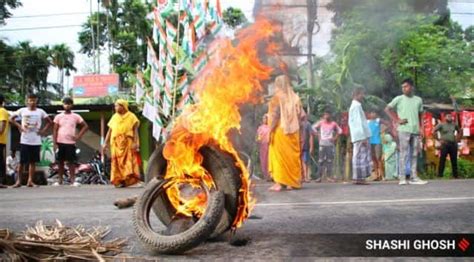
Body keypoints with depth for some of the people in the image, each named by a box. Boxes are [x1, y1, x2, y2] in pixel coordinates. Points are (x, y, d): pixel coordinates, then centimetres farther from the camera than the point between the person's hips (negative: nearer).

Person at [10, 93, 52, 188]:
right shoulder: (22, 110, 3)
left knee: (33, 161, 3)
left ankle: (30, 181, 8)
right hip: (24, 140, -1)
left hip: (36, 141, 1)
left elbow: (49, 122, 11)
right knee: (22, 161, 0)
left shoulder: (40, 111, 5)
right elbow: (11, 118, 9)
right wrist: (19, 126, -2)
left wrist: (43, 130, 0)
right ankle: (18, 180, 8)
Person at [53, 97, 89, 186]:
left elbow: (85, 126, 7)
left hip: (71, 142, -1)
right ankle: (60, 180, 13)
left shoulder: (76, 116, 3)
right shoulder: (58, 116, 5)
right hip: (60, 142, 1)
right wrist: (55, 143, -3)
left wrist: (79, 136, -2)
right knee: (61, 161, 6)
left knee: (71, 161, -2)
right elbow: (55, 130, 4)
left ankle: (72, 180, 3)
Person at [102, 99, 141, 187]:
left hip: (127, 142, -3)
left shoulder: (131, 116, 6)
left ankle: (128, 179, -14)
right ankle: (118, 180, -1)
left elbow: (135, 130, -1)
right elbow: (109, 131, 16)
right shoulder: (114, 117, 18)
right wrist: (105, 143, 9)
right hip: (116, 143, 3)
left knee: (128, 161, -11)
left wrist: (135, 143, -13)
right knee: (117, 162, -2)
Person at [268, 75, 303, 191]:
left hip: (280, 131, -5)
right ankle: (291, 183, 10)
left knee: (279, 155, -2)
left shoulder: (277, 96, -6)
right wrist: (294, 125, 14)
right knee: (292, 156, 9)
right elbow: (300, 115, 6)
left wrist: (271, 130, -11)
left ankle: (278, 183, -7)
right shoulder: (295, 97, 7)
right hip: (293, 132, 5)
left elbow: (275, 115, -13)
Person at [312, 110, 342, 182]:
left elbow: (339, 131, 12)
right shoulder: (321, 123, 4)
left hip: (330, 143, 0)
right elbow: (314, 127, 13)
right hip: (322, 143, 0)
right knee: (321, 160, -3)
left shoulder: (333, 123, 4)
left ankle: (329, 176, 3)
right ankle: (320, 176, -3)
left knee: (330, 160, -1)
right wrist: (318, 135, 5)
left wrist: (335, 138, 2)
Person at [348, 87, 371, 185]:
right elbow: (359, 122, -17)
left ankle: (358, 177, 10)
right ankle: (359, 178, -10)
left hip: (357, 136, 10)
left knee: (358, 157, 9)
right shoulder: (357, 106, -10)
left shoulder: (354, 106, 22)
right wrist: (363, 137, -19)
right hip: (360, 136, -10)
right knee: (361, 156, -10)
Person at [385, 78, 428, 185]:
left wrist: (421, 128, 10)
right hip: (404, 130, -4)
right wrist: (397, 120, -6)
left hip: (415, 131, 4)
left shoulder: (418, 100, 12)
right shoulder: (399, 99, 1)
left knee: (414, 154, 6)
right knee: (404, 154, -6)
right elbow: (387, 109, 0)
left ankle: (413, 177, 12)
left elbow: (420, 115, 19)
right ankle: (402, 178, -3)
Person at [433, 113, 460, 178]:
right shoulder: (441, 125, 0)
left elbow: (459, 132, 28)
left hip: (453, 144, 4)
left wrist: (457, 139, 13)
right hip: (445, 144, -4)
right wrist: (439, 140, -8)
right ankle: (440, 174, -3)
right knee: (442, 160, -6)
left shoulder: (454, 125, 14)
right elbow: (434, 132, -5)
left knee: (454, 160, 6)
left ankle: (455, 175, 13)